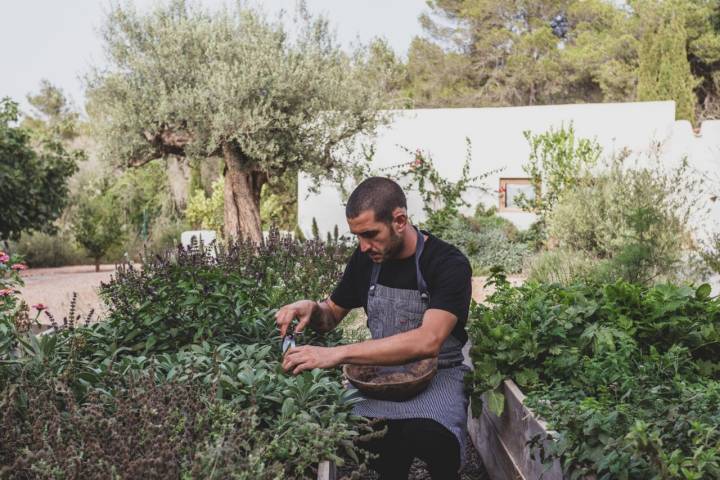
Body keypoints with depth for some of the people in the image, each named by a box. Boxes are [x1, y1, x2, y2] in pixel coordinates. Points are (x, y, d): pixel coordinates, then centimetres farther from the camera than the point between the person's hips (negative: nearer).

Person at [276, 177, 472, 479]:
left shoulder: (449, 264, -14)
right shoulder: (366, 258, 3)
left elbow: (427, 341, -28)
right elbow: (332, 315, 16)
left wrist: (336, 354, -33)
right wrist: (312, 309, -10)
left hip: (437, 372, -3)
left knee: (427, 435, -35)